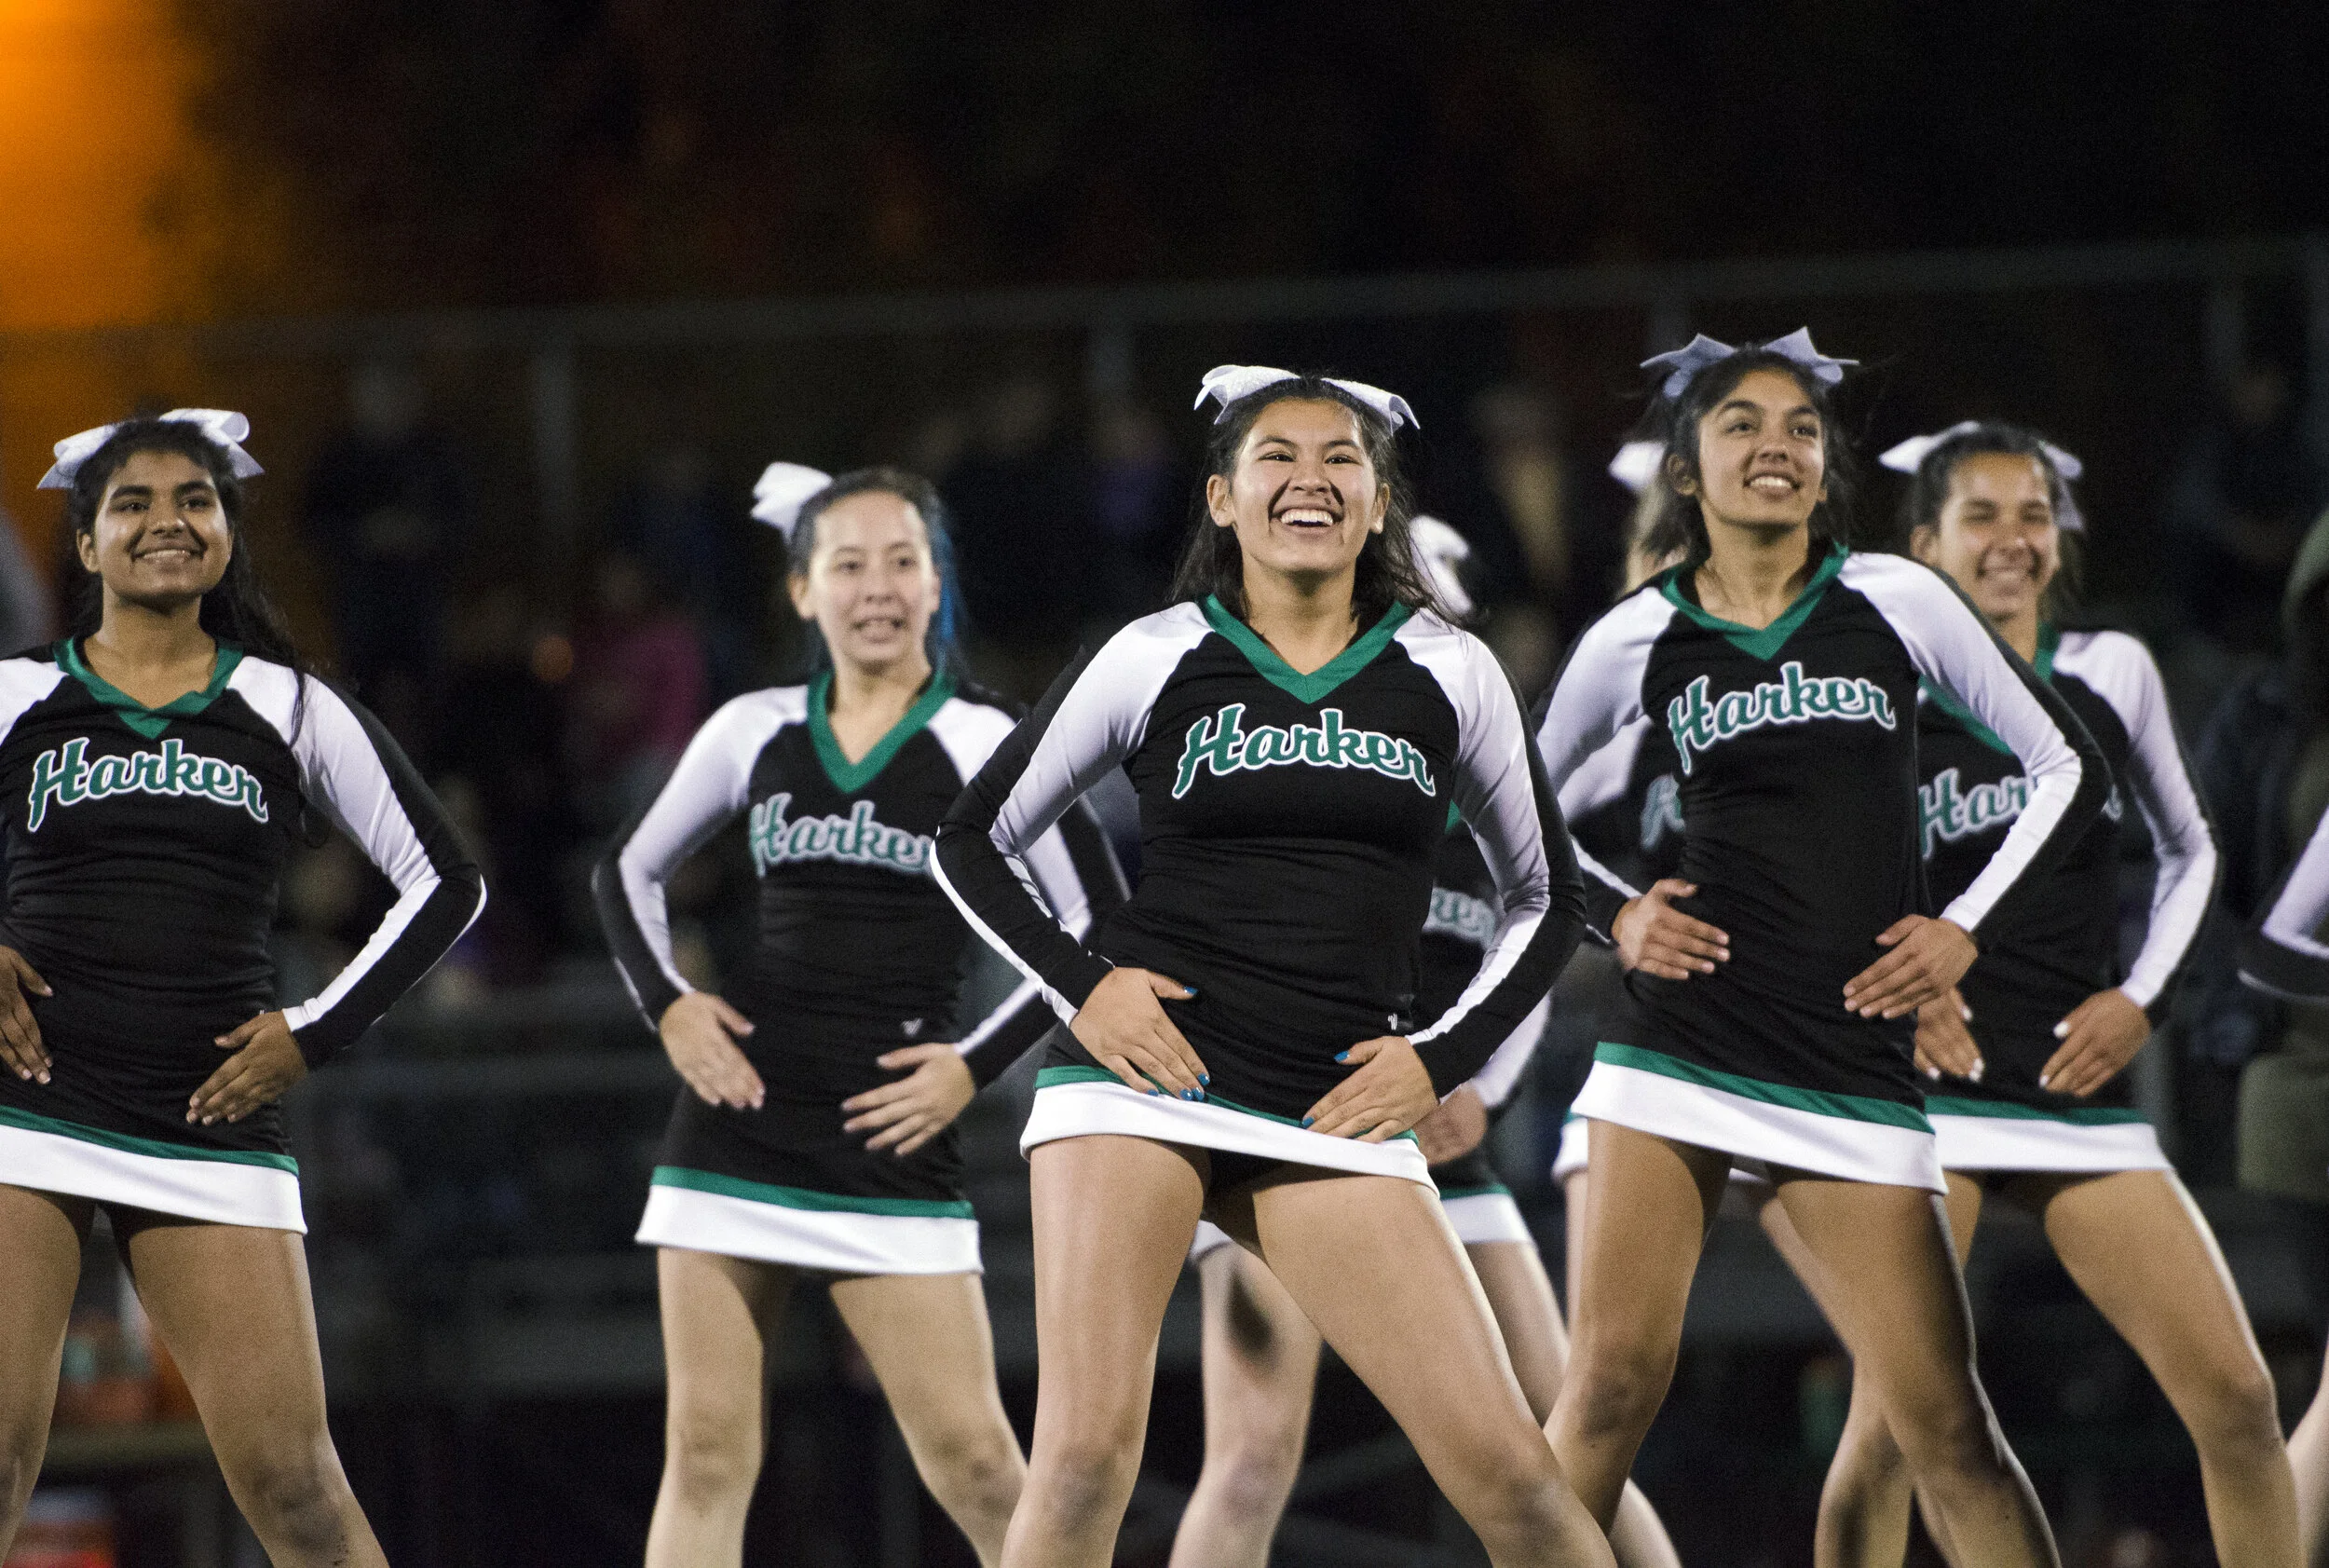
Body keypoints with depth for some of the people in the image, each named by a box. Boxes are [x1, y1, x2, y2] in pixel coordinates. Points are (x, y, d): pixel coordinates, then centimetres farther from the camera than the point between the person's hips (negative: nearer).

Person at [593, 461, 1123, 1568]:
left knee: (972, 1458, -8)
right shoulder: (752, 732, 9)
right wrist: (667, 1006, 5)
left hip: (895, 1142, -3)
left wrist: (977, 1063, -5)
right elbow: (628, 873, 21)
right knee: (706, 1452, 0)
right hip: (737, 1131, 3)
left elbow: (1097, 930, 1)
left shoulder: (983, 744, 0)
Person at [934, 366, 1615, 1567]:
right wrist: (1081, 985, -2)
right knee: (1086, 1454, -15)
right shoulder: (1151, 660, 4)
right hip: (1142, 1069, -1)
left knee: (1507, 1469, -7)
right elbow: (973, 842, 13)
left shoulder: (1448, 674, 8)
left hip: (1337, 1116, 2)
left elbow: (1544, 897, 17)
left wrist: (1441, 1060, 5)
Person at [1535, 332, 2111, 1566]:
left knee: (1945, 1427, -4)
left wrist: (1967, 928, 3)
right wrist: (1615, 916, 5)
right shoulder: (1636, 639, 6)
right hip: (1679, 1037, 0)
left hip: (1854, 1067, 0)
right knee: (1612, 1386, -8)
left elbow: (2067, 770, 10)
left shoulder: (1895, 601, 4)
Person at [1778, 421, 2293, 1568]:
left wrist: (2142, 1000, 6)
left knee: (2237, 1400, -4)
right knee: (1895, 1415, -13)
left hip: (2085, 1102, 4)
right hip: (1928, 1088, -3)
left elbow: (2189, 852, 20)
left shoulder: (2112, 673, 8)